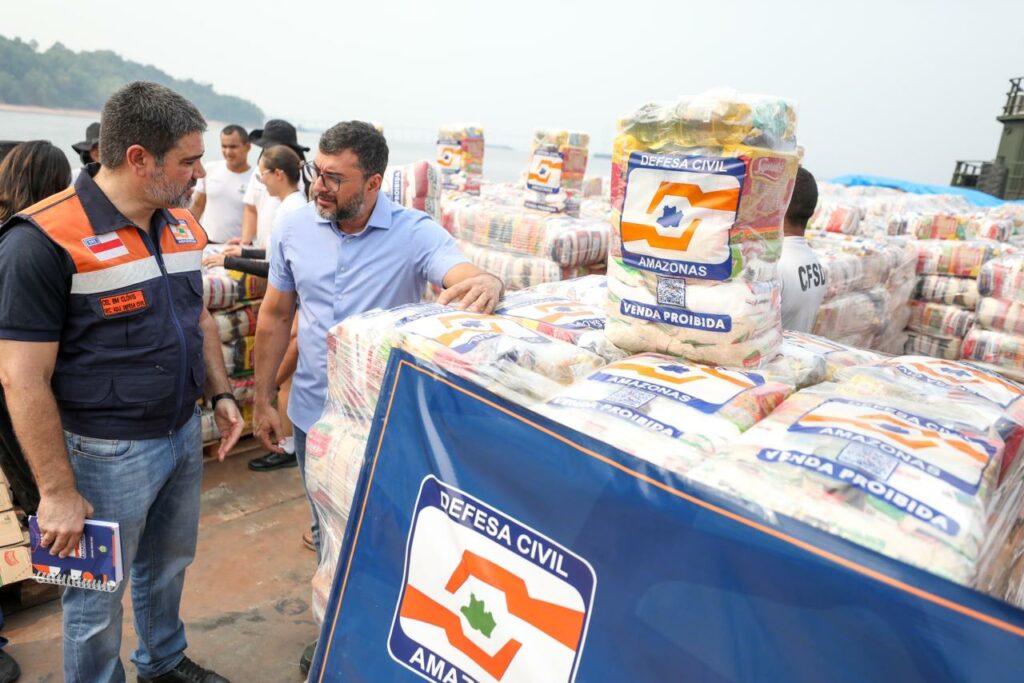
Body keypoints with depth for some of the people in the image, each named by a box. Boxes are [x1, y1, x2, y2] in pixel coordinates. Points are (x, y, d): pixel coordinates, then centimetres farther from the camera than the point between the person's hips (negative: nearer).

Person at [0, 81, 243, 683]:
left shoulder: (183, 225, 2)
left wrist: (222, 393, 8)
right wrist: (58, 491, -17)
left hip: (185, 432, 7)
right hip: (108, 452, -7)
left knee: (169, 565, 26)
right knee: (98, 599, 14)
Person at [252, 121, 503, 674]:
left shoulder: (415, 233, -16)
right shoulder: (295, 228, -6)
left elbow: (467, 279, -33)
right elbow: (275, 317, 4)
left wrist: (489, 283, -58)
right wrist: (263, 398, 6)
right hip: (314, 414, 4)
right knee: (328, 528, 23)